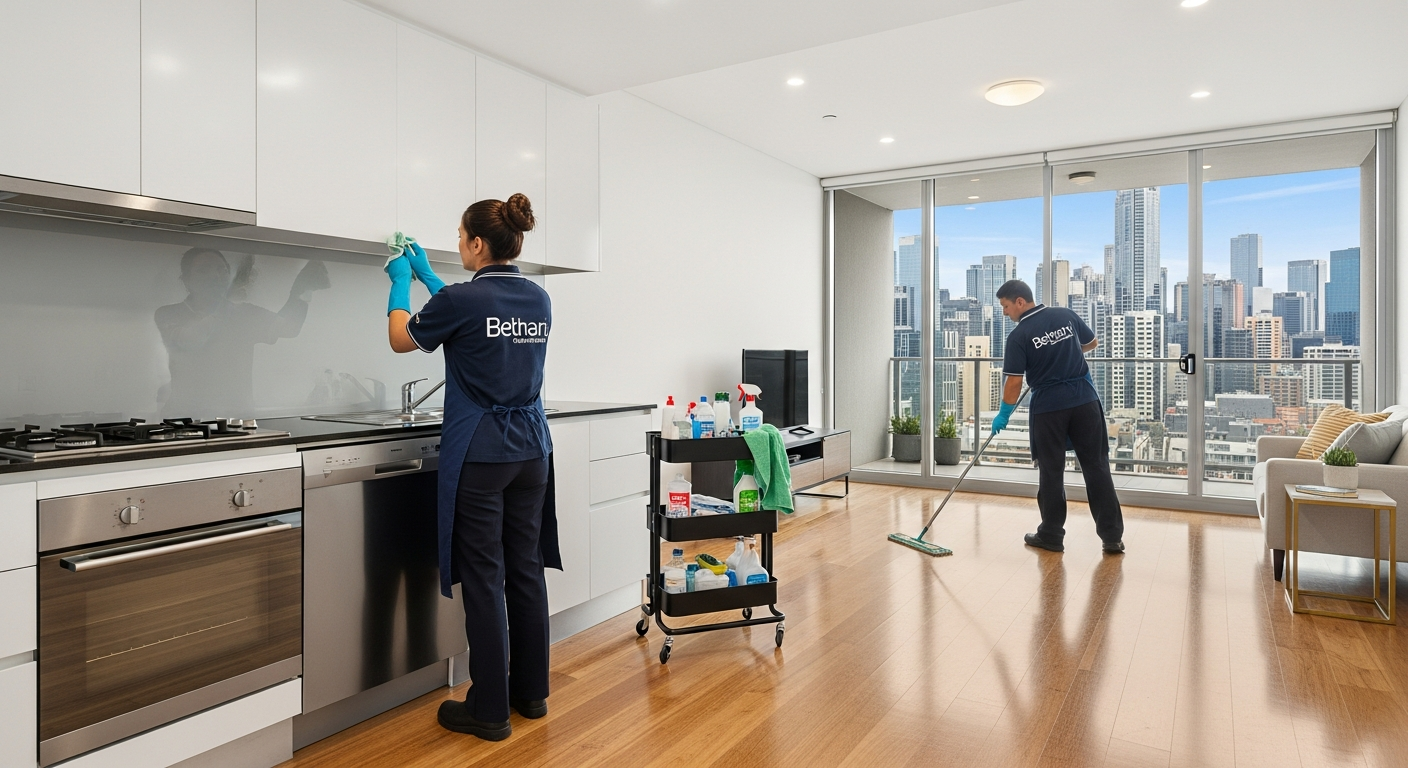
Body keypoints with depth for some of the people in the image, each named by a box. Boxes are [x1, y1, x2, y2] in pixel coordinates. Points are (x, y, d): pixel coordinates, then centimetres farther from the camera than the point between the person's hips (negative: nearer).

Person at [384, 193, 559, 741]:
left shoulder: (462, 299, -13)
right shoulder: (539, 300, 6)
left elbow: (401, 339, 4)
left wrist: (400, 282, 19)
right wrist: (427, 276, 30)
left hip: (479, 456, -6)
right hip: (531, 450, 7)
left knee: (485, 579, 1)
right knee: (526, 571, 13)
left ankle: (489, 711, 12)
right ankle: (531, 693, 26)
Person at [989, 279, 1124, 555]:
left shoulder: (1018, 335, -10)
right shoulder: (1067, 315, 4)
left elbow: (1014, 380, -9)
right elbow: (1092, 343, 19)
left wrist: (1004, 414, 3)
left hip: (1048, 407, -3)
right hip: (1085, 400, 4)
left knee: (1051, 472, 8)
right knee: (1097, 467, 7)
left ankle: (1051, 535, 15)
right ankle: (1112, 536, 9)